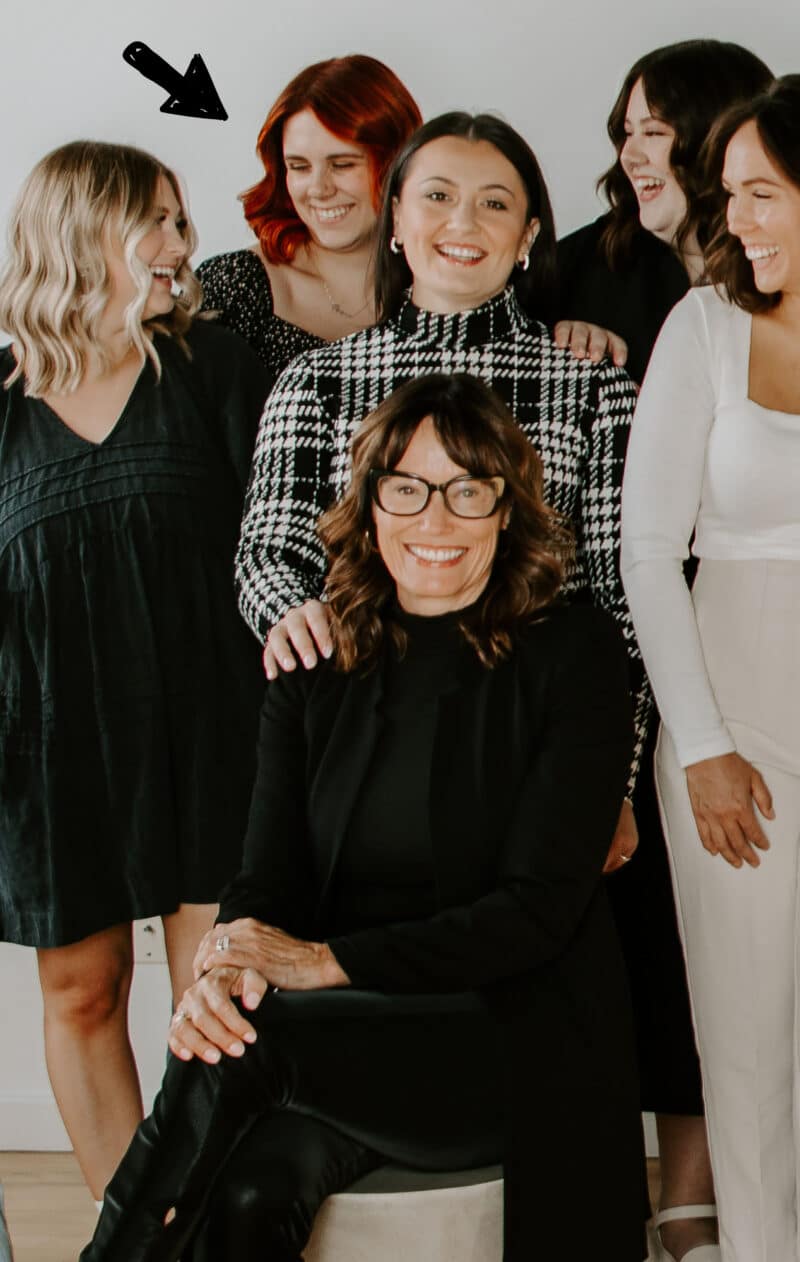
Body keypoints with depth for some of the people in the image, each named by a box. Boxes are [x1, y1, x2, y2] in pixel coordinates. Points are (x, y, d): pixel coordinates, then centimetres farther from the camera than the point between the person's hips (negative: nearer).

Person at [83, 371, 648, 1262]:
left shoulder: (571, 653, -3)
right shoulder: (315, 668, 9)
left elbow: (539, 906, -9)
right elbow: (268, 876, 3)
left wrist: (327, 962, -18)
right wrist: (223, 969, -22)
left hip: (516, 1034, -3)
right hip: (348, 1035, 3)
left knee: (249, 1047, -29)